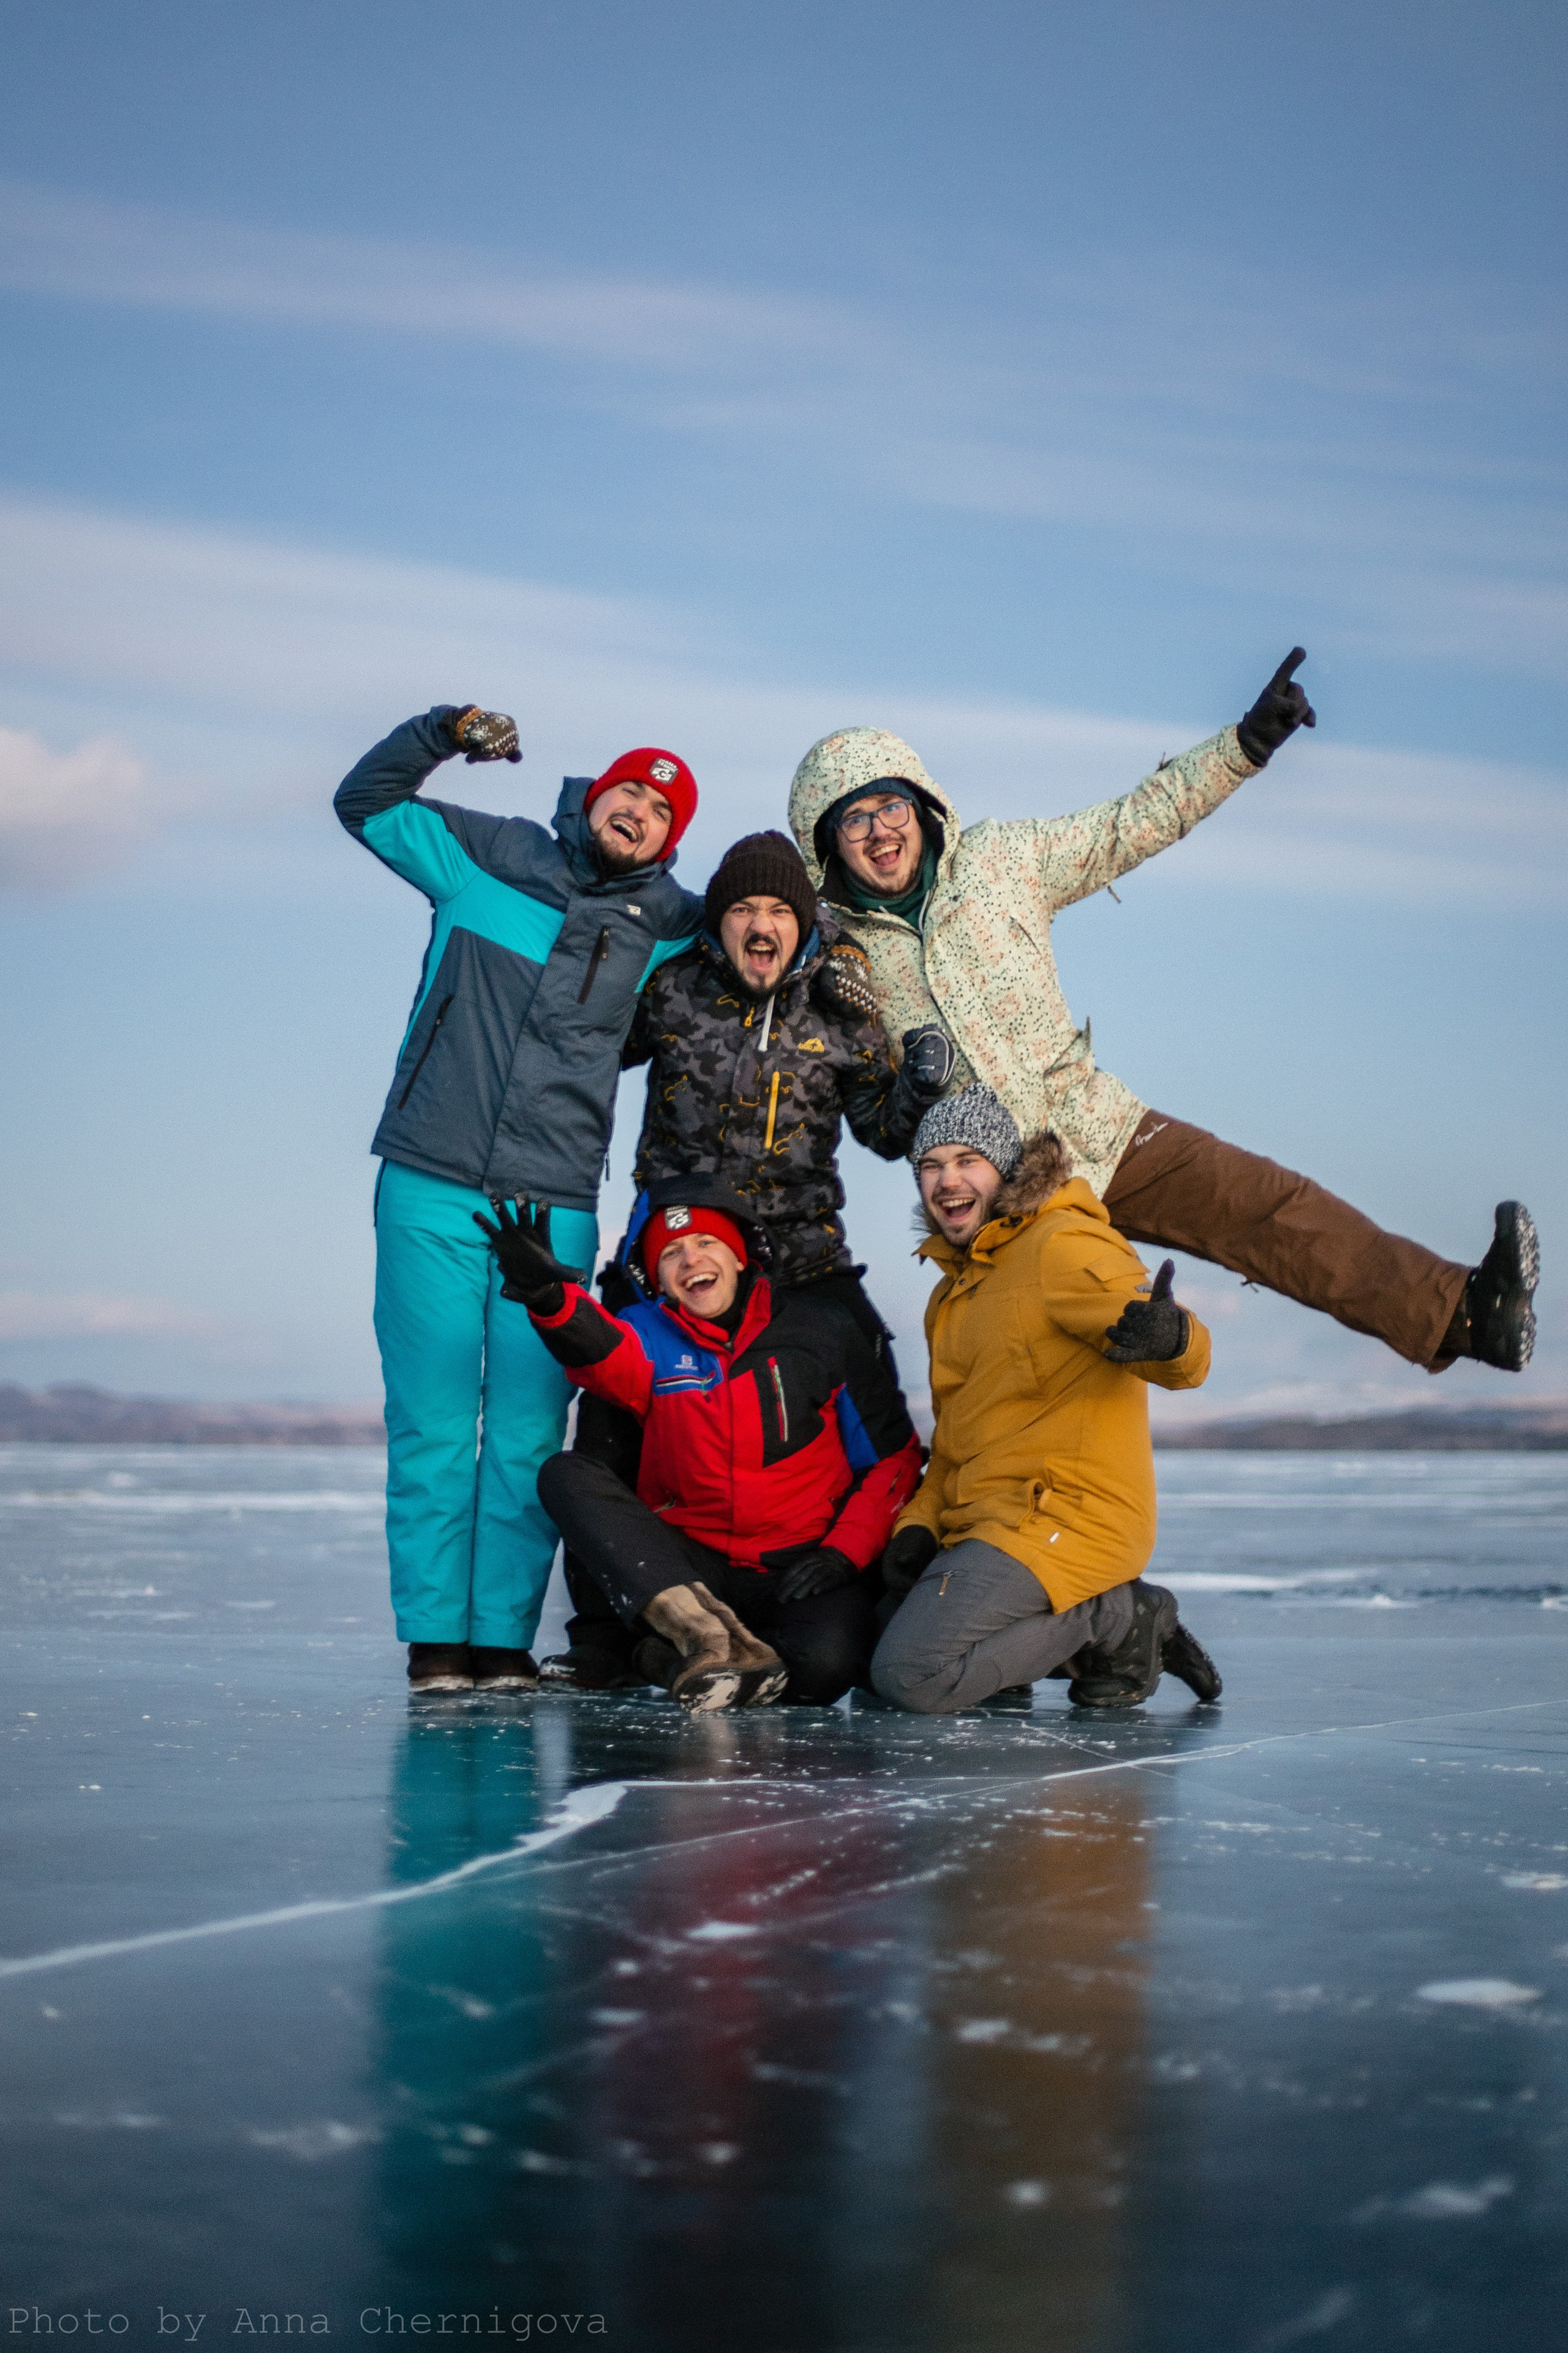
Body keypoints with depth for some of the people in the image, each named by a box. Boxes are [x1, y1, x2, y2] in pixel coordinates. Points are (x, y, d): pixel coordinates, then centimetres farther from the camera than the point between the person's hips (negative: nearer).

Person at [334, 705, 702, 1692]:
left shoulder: (666, 925, 9)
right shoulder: (488, 855, 6)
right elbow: (367, 802, 16)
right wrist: (446, 730, 2)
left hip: (555, 1212, 1)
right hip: (429, 1195, -1)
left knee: (529, 1436, -1)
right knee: (432, 1423, -2)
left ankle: (504, 1635, 7)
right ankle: (434, 1636, 4)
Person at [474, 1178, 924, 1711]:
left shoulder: (822, 1329, 3)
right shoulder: (652, 1336, 4)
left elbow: (894, 1455, 5)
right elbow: (604, 1355, -22)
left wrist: (845, 1552, -8)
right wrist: (548, 1297, -44)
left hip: (801, 1571, -2)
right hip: (693, 1571, 2)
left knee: (824, 1663, -35)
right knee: (567, 1475, -19)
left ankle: (675, 1658, -7)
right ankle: (710, 1637, -31)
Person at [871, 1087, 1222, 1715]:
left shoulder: (1063, 1247, -10)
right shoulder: (955, 1287, 21)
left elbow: (1186, 1362, -22)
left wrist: (1171, 1337, -46)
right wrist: (920, 1523, 8)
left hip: (1066, 1517, -10)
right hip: (985, 1523, 10)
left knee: (911, 1676, -21)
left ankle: (1120, 1619, -3)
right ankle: (1109, 1618, 7)